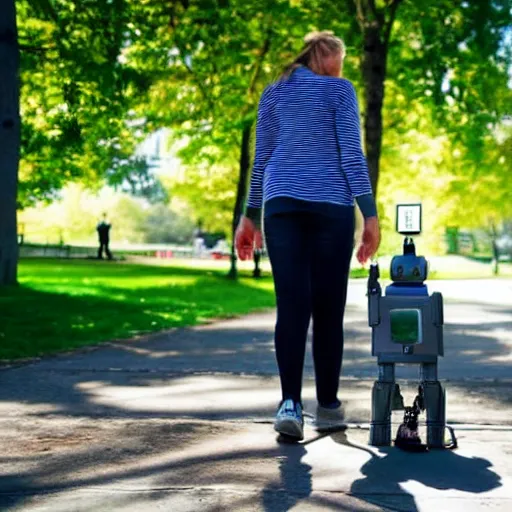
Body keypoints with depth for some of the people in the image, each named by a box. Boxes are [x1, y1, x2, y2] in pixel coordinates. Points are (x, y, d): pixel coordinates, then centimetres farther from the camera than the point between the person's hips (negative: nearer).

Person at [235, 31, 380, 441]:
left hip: (282, 204, 3)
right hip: (330, 205, -3)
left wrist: (250, 217, 15)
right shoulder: (340, 90, 2)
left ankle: (290, 403, -21)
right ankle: (328, 406, 13)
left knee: (292, 306, -5)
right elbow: (352, 154, -7)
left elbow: (261, 158, 13)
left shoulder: (272, 93, 15)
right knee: (328, 308, 6)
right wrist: (370, 214, -8)